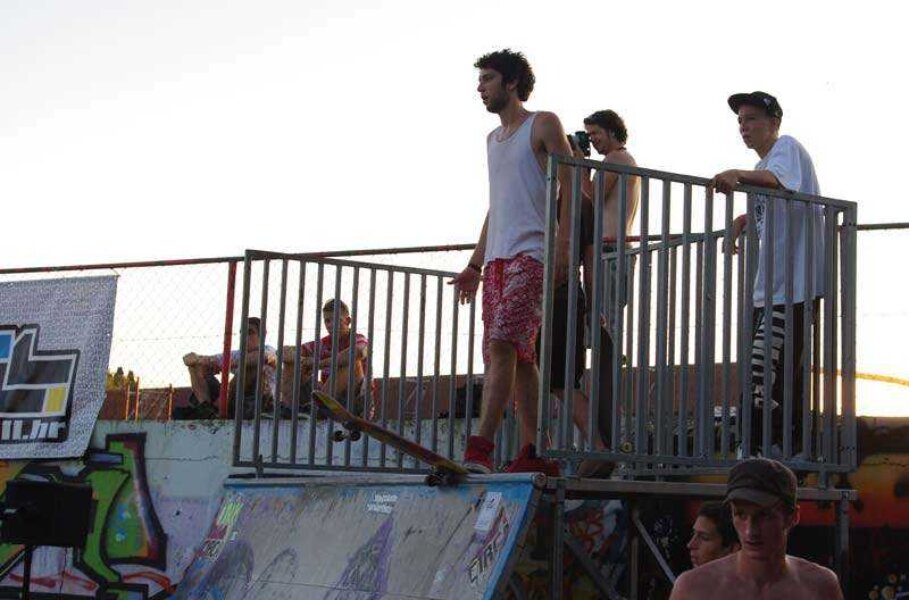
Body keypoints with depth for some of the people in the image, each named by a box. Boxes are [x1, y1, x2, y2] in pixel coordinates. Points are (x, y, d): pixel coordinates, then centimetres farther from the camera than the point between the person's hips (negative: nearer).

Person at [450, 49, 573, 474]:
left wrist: (562, 246, -17)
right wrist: (474, 265, 23)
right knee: (519, 355, 4)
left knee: (502, 344, -20)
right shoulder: (493, 139, 25)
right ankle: (535, 453, 4)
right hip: (497, 258, 8)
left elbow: (570, 186, -5)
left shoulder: (543, 125, 2)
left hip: (530, 255, -8)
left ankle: (480, 447, -27)